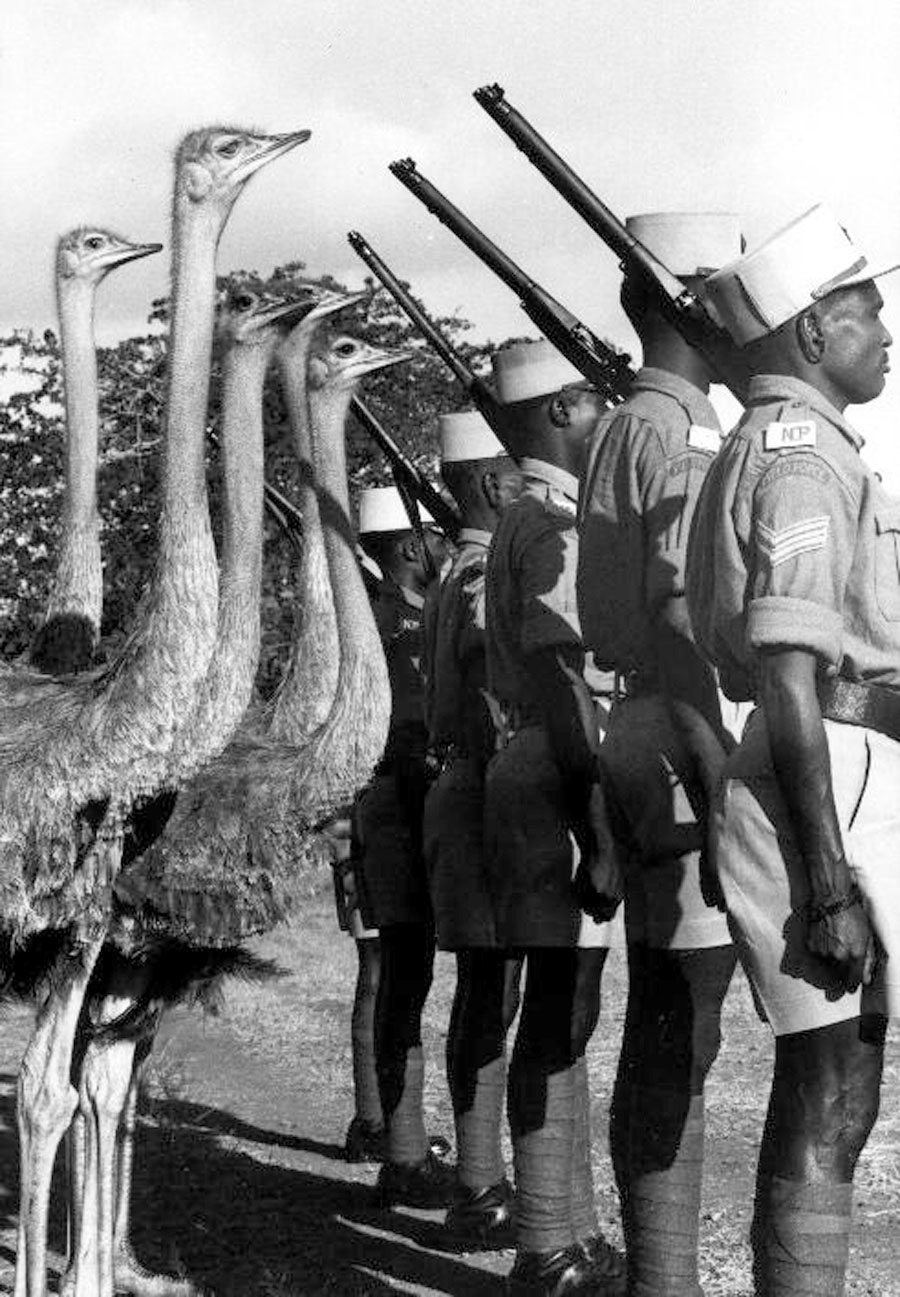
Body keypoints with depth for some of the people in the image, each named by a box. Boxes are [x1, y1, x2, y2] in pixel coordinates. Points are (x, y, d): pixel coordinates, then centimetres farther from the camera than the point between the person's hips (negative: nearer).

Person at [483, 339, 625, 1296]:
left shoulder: (523, 523, 19)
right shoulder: (554, 526, -12)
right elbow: (558, 679, -20)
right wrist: (597, 824, -22)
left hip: (532, 778, 10)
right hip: (556, 788, -10)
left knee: (563, 1019, 13)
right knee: (558, 1020, -7)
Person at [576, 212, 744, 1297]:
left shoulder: (622, 430, 16)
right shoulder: (682, 435, -13)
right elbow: (679, 624, -21)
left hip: (645, 738, 10)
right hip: (685, 745, -10)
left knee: (664, 1039, 13)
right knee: (677, 1042, -6)